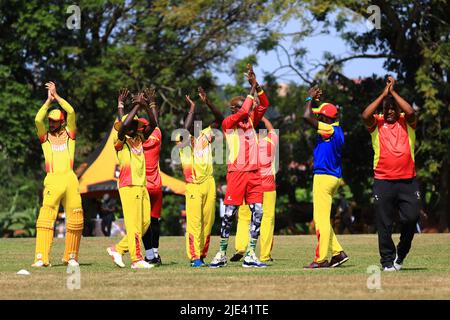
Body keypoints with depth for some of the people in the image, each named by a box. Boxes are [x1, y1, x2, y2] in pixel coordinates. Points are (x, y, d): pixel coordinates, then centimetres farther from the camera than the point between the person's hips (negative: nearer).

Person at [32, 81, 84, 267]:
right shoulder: (45, 136, 13)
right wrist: (49, 100, -2)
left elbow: (71, 112, 0)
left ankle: (71, 257, 16)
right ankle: (41, 258, -20)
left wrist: (57, 96, 2)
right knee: (46, 217, -13)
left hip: (70, 179, 1)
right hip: (52, 180, -1)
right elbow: (38, 119, -5)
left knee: (75, 220, 2)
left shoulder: (69, 134, 13)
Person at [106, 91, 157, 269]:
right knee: (134, 224, -8)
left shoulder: (139, 139, 15)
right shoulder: (121, 141, -4)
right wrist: (137, 105, -15)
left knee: (145, 223, 8)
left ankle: (118, 249, 16)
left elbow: (153, 124, 7)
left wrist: (145, 106, -4)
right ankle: (136, 259, -7)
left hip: (142, 186, 7)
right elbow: (124, 124, -21)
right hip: (129, 186, -7)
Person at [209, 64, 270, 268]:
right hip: (236, 173, -5)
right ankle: (222, 254, 6)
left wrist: (256, 86, -3)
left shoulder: (251, 121, 15)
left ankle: (250, 255, -2)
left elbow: (264, 106, 7)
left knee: (257, 212, -3)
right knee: (229, 214, -3)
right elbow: (243, 111, -16)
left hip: (254, 173, 5)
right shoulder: (227, 123, 0)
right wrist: (252, 91, -7)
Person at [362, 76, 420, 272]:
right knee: (384, 224, 2)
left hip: (408, 180, 0)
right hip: (383, 181, 0)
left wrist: (393, 92, -7)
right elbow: (366, 115, -14)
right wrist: (383, 94, -9)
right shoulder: (377, 123, 7)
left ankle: (401, 253, 17)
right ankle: (388, 261, 12)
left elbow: (410, 112, -14)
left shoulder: (406, 122, 8)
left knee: (411, 217, -6)